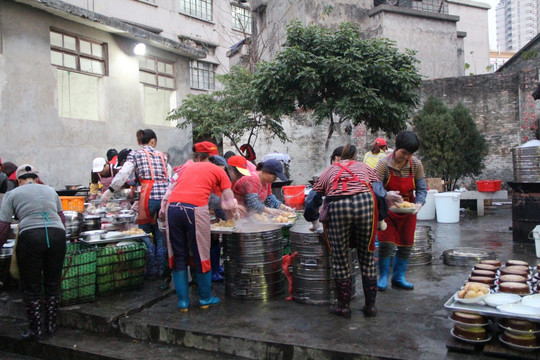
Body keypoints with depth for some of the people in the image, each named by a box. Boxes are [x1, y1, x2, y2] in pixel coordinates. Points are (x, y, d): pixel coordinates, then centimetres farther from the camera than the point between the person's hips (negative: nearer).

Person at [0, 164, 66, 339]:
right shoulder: (50, 190, 21)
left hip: (30, 237, -3)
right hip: (57, 235, 3)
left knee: (32, 287, 10)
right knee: (52, 284, 15)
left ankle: (36, 329, 18)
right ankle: (51, 325, 24)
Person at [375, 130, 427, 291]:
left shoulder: (416, 164, -9)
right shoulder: (384, 163, -19)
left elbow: (422, 189, -5)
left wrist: (418, 204, -23)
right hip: (387, 209, -3)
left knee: (406, 245, 6)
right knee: (385, 243, -8)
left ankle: (399, 277, 23)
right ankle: (383, 277, 11)